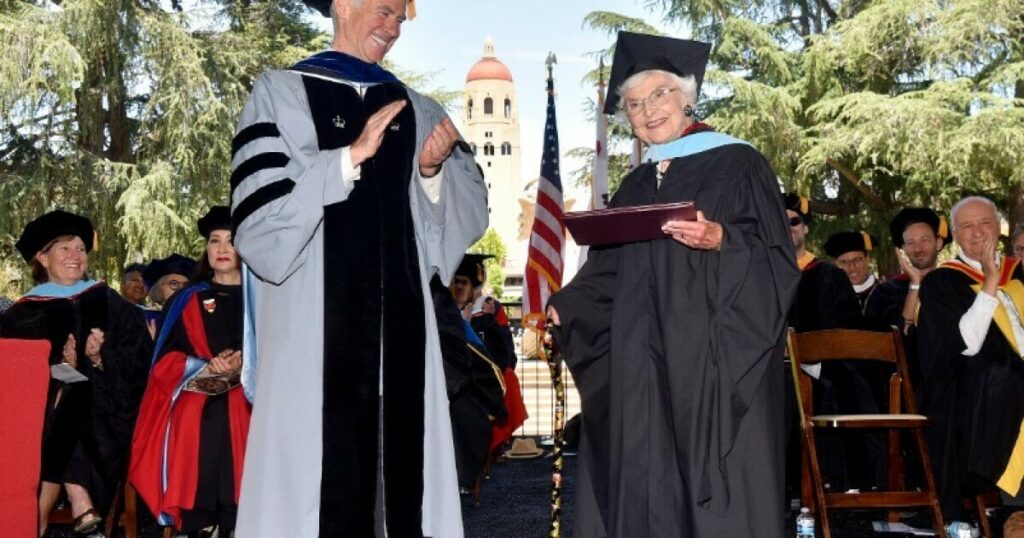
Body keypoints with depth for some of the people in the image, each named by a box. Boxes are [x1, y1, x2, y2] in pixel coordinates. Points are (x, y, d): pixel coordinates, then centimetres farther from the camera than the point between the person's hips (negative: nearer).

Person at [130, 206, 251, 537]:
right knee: (197, 497, -12)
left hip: (244, 415, -1)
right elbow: (165, 361, 8)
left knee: (240, 507, -12)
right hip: (195, 417, 1)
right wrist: (204, 367, -12)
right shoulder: (186, 301, 16)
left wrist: (243, 365, -16)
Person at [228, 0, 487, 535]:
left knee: (401, 465, 2)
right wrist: (350, 156, -15)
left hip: (397, 317, 4)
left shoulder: (415, 111, 16)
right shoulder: (281, 93, 3)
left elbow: (468, 210, 11)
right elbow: (259, 213, -9)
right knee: (319, 470, -5)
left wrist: (433, 171, -8)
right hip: (315, 318, -4)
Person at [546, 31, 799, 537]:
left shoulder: (737, 163, 1)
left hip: (715, 361, -5)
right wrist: (562, 308, 0)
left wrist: (720, 240, -23)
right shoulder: (634, 186, 18)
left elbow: (776, 260, -7)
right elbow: (608, 273, 15)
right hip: (643, 365, 6)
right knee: (644, 487, 4)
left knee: (719, 488, -6)